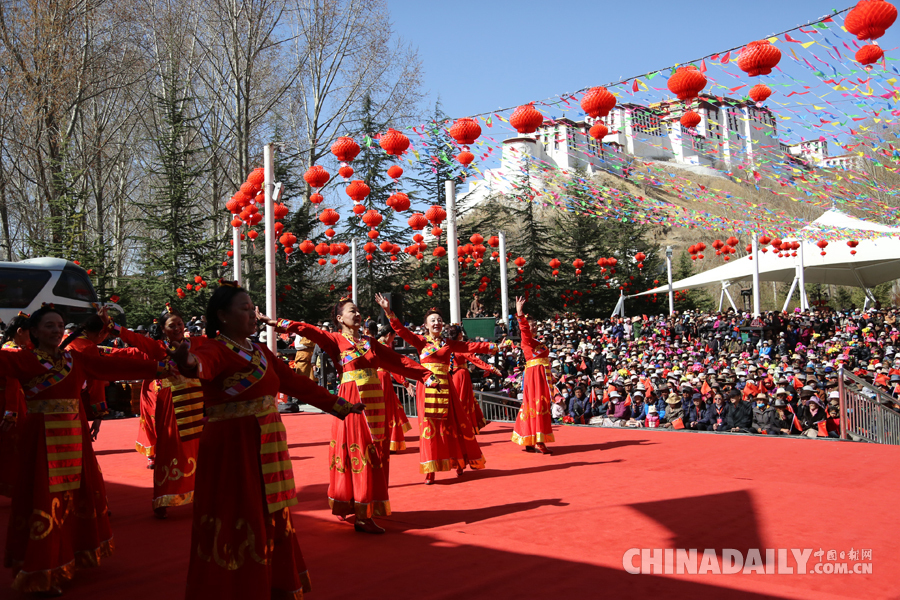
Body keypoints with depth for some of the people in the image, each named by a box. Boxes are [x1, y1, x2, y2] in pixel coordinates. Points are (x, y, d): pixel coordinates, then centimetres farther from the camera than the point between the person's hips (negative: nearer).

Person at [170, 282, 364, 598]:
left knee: (270, 521, 16)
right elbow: (204, 363, -35)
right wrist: (188, 362, -59)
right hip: (233, 451, -8)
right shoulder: (216, 349, -11)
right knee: (237, 526, -2)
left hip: (265, 450, 8)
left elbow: (296, 382, 16)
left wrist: (338, 405, 18)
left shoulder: (260, 352, 12)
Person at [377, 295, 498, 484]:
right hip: (426, 386, -2)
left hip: (444, 386, 2)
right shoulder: (421, 341, 3)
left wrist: (492, 346, -1)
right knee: (429, 426, -3)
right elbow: (402, 331, -8)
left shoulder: (449, 344, 10)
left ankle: (457, 462, 24)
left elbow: (471, 346, 7)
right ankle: (430, 470, 1)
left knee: (452, 424, 7)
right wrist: (389, 312, -20)